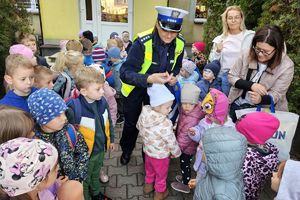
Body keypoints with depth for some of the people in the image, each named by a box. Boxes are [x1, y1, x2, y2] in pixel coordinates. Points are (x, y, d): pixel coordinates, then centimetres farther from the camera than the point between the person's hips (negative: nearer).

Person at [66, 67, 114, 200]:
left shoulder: (102, 101, -11)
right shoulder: (74, 108, -31)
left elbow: (108, 122, 3)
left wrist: (111, 139, 12)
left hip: (101, 148, 6)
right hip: (85, 153, -6)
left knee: (96, 174, 32)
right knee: (85, 179, 22)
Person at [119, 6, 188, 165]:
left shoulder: (179, 43, -16)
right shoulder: (142, 42, -33)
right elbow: (125, 72, -36)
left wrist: (173, 76, -17)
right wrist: (149, 78, -51)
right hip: (135, 88, -3)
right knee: (131, 123, 16)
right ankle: (126, 150, 46)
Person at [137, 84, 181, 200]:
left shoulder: (144, 114, -19)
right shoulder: (165, 124, -38)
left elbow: (139, 127, 1)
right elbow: (172, 142, -26)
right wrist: (176, 153, -5)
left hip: (147, 150, 6)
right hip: (161, 155, -5)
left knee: (149, 170, 32)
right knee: (161, 175, 23)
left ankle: (148, 185, 56)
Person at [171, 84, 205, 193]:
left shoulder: (192, 120, -37)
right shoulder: (185, 110, -11)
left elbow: (184, 137, -29)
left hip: (188, 147, -8)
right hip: (187, 145, 8)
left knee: (184, 164, 14)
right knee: (185, 163, 28)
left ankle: (185, 185, 38)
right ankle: (185, 177, 52)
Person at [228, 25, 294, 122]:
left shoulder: (286, 66, -15)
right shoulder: (247, 55, -9)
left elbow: (276, 94, -16)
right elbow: (231, 77, -4)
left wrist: (260, 99, -38)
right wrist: (251, 85, -20)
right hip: (237, 105, 2)